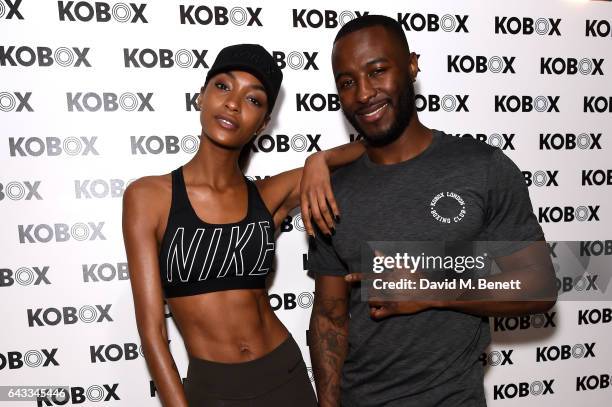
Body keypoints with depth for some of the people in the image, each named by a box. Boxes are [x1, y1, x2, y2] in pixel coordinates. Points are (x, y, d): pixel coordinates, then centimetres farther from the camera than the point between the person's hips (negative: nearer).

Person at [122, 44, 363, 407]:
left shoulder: (268, 196, -3)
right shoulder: (148, 197, -10)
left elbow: (368, 149, 4)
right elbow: (151, 328, -11)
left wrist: (318, 161, -14)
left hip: (287, 376, 3)